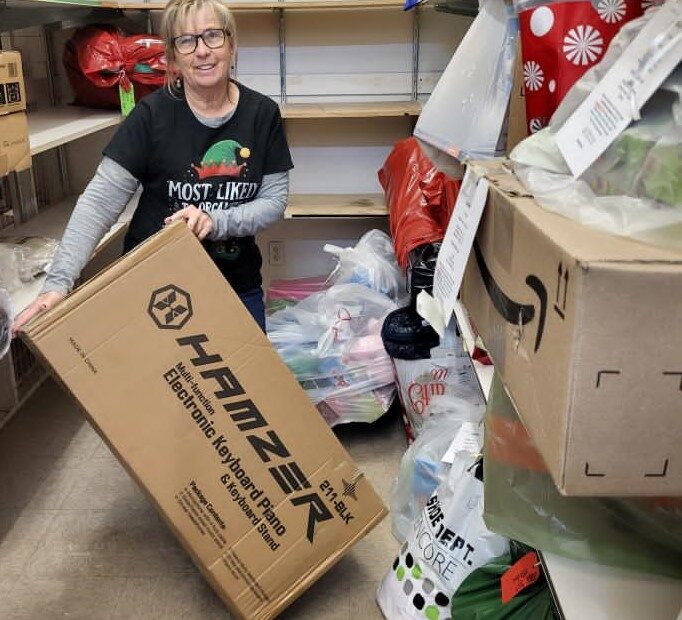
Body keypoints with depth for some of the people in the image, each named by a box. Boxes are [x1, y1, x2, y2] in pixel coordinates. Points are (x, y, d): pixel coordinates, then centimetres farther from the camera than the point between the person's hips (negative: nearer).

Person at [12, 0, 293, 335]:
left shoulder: (262, 114, -3)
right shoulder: (152, 114, -10)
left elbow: (274, 201, -4)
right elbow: (100, 201, -13)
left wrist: (215, 221, -23)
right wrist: (59, 281, -24)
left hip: (238, 285, 2)